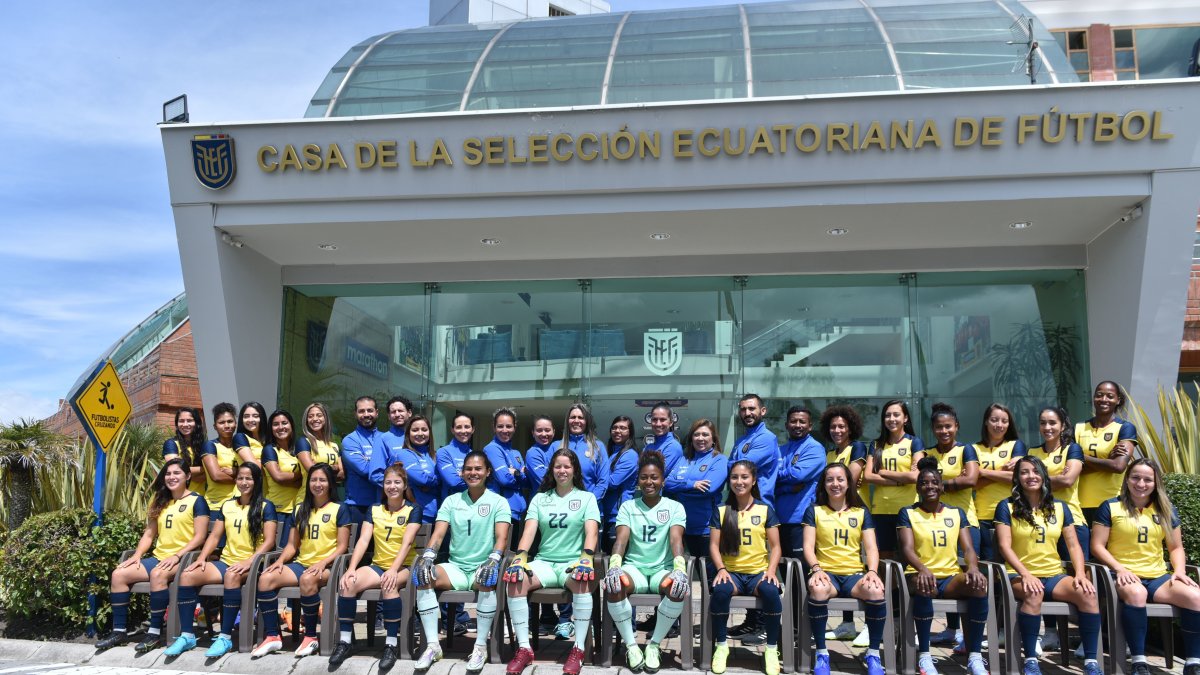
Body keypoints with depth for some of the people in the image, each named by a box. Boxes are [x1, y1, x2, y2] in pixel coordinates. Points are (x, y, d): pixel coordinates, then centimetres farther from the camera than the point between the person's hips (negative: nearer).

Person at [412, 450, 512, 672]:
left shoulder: (498, 502, 3)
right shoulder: (451, 501, 12)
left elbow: (502, 537, -9)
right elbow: (438, 533, 0)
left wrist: (493, 559, -30)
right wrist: (428, 555, -20)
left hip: (482, 567, -3)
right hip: (456, 567, 3)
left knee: (488, 578, -38)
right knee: (423, 575, -26)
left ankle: (481, 646, -24)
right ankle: (433, 645, -21)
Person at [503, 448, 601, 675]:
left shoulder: (587, 498, 7)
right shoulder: (539, 498, 13)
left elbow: (591, 532, -7)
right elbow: (529, 530, 0)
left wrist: (586, 558, -27)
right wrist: (520, 557, -19)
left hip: (573, 562, -2)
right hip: (544, 562, 2)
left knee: (582, 580, -38)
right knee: (515, 581, -28)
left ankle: (578, 650, -27)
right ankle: (524, 649, -20)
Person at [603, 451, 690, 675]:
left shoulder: (675, 507, 5)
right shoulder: (628, 507, 8)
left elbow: (676, 539, -11)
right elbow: (621, 539, -7)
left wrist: (680, 568, -32)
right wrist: (614, 566, -29)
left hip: (663, 568, 0)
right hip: (634, 567, 1)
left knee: (680, 586, -36)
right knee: (613, 585, -34)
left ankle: (654, 644, -15)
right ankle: (631, 645, -14)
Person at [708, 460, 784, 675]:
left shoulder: (765, 510, 6)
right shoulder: (721, 511, 8)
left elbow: (775, 546, 4)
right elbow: (714, 545, 4)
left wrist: (771, 570, -12)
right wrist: (721, 569, -13)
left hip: (759, 572, 0)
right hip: (731, 572, 0)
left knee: (771, 591, -34)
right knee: (720, 591, -34)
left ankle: (772, 648, -13)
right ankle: (721, 645, -12)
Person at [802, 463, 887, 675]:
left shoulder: (861, 512, 15)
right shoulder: (814, 511, 11)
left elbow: (871, 548, 7)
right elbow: (808, 546, 2)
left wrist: (872, 571, -14)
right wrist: (816, 569, -18)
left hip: (855, 574, 1)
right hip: (826, 572, -1)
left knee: (875, 591, -33)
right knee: (818, 590, -38)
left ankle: (873, 653, -11)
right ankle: (821, 653, -19)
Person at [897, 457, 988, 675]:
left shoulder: (957, 513, 15)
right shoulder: (907, 513, 6)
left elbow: (968, 548, 5)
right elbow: (907, 548, -8)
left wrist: (973, 567, -20)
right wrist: (922, 569, -30)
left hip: (951, 577, 3)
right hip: (922, 575, -3)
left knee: (979, 583, -30)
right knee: (923, 586, -38)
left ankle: (975, 656, -22)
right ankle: (924, 656, -26)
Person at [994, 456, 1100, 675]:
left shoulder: (1060, 507, 13)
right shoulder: (1007, 507, 2)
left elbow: (1073, 545, 9)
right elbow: (1004, 546, -6)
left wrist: (1080, 574, -8)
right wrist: (1025, 574, -20)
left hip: (1054, 575, 4)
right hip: (1020, 576, -3)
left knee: (1088, 593, -26)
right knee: (1034, 593, -37)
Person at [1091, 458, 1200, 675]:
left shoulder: (1166, 510, 15)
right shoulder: (1110, 508, 2)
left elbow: (1176, 547, 20)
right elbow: (1097, 546, -1)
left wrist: (1179, 570, 0)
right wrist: (1119, 568, -15)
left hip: (1158, 577, 4)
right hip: (1125, 576, -4)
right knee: (1136, 592, -40)